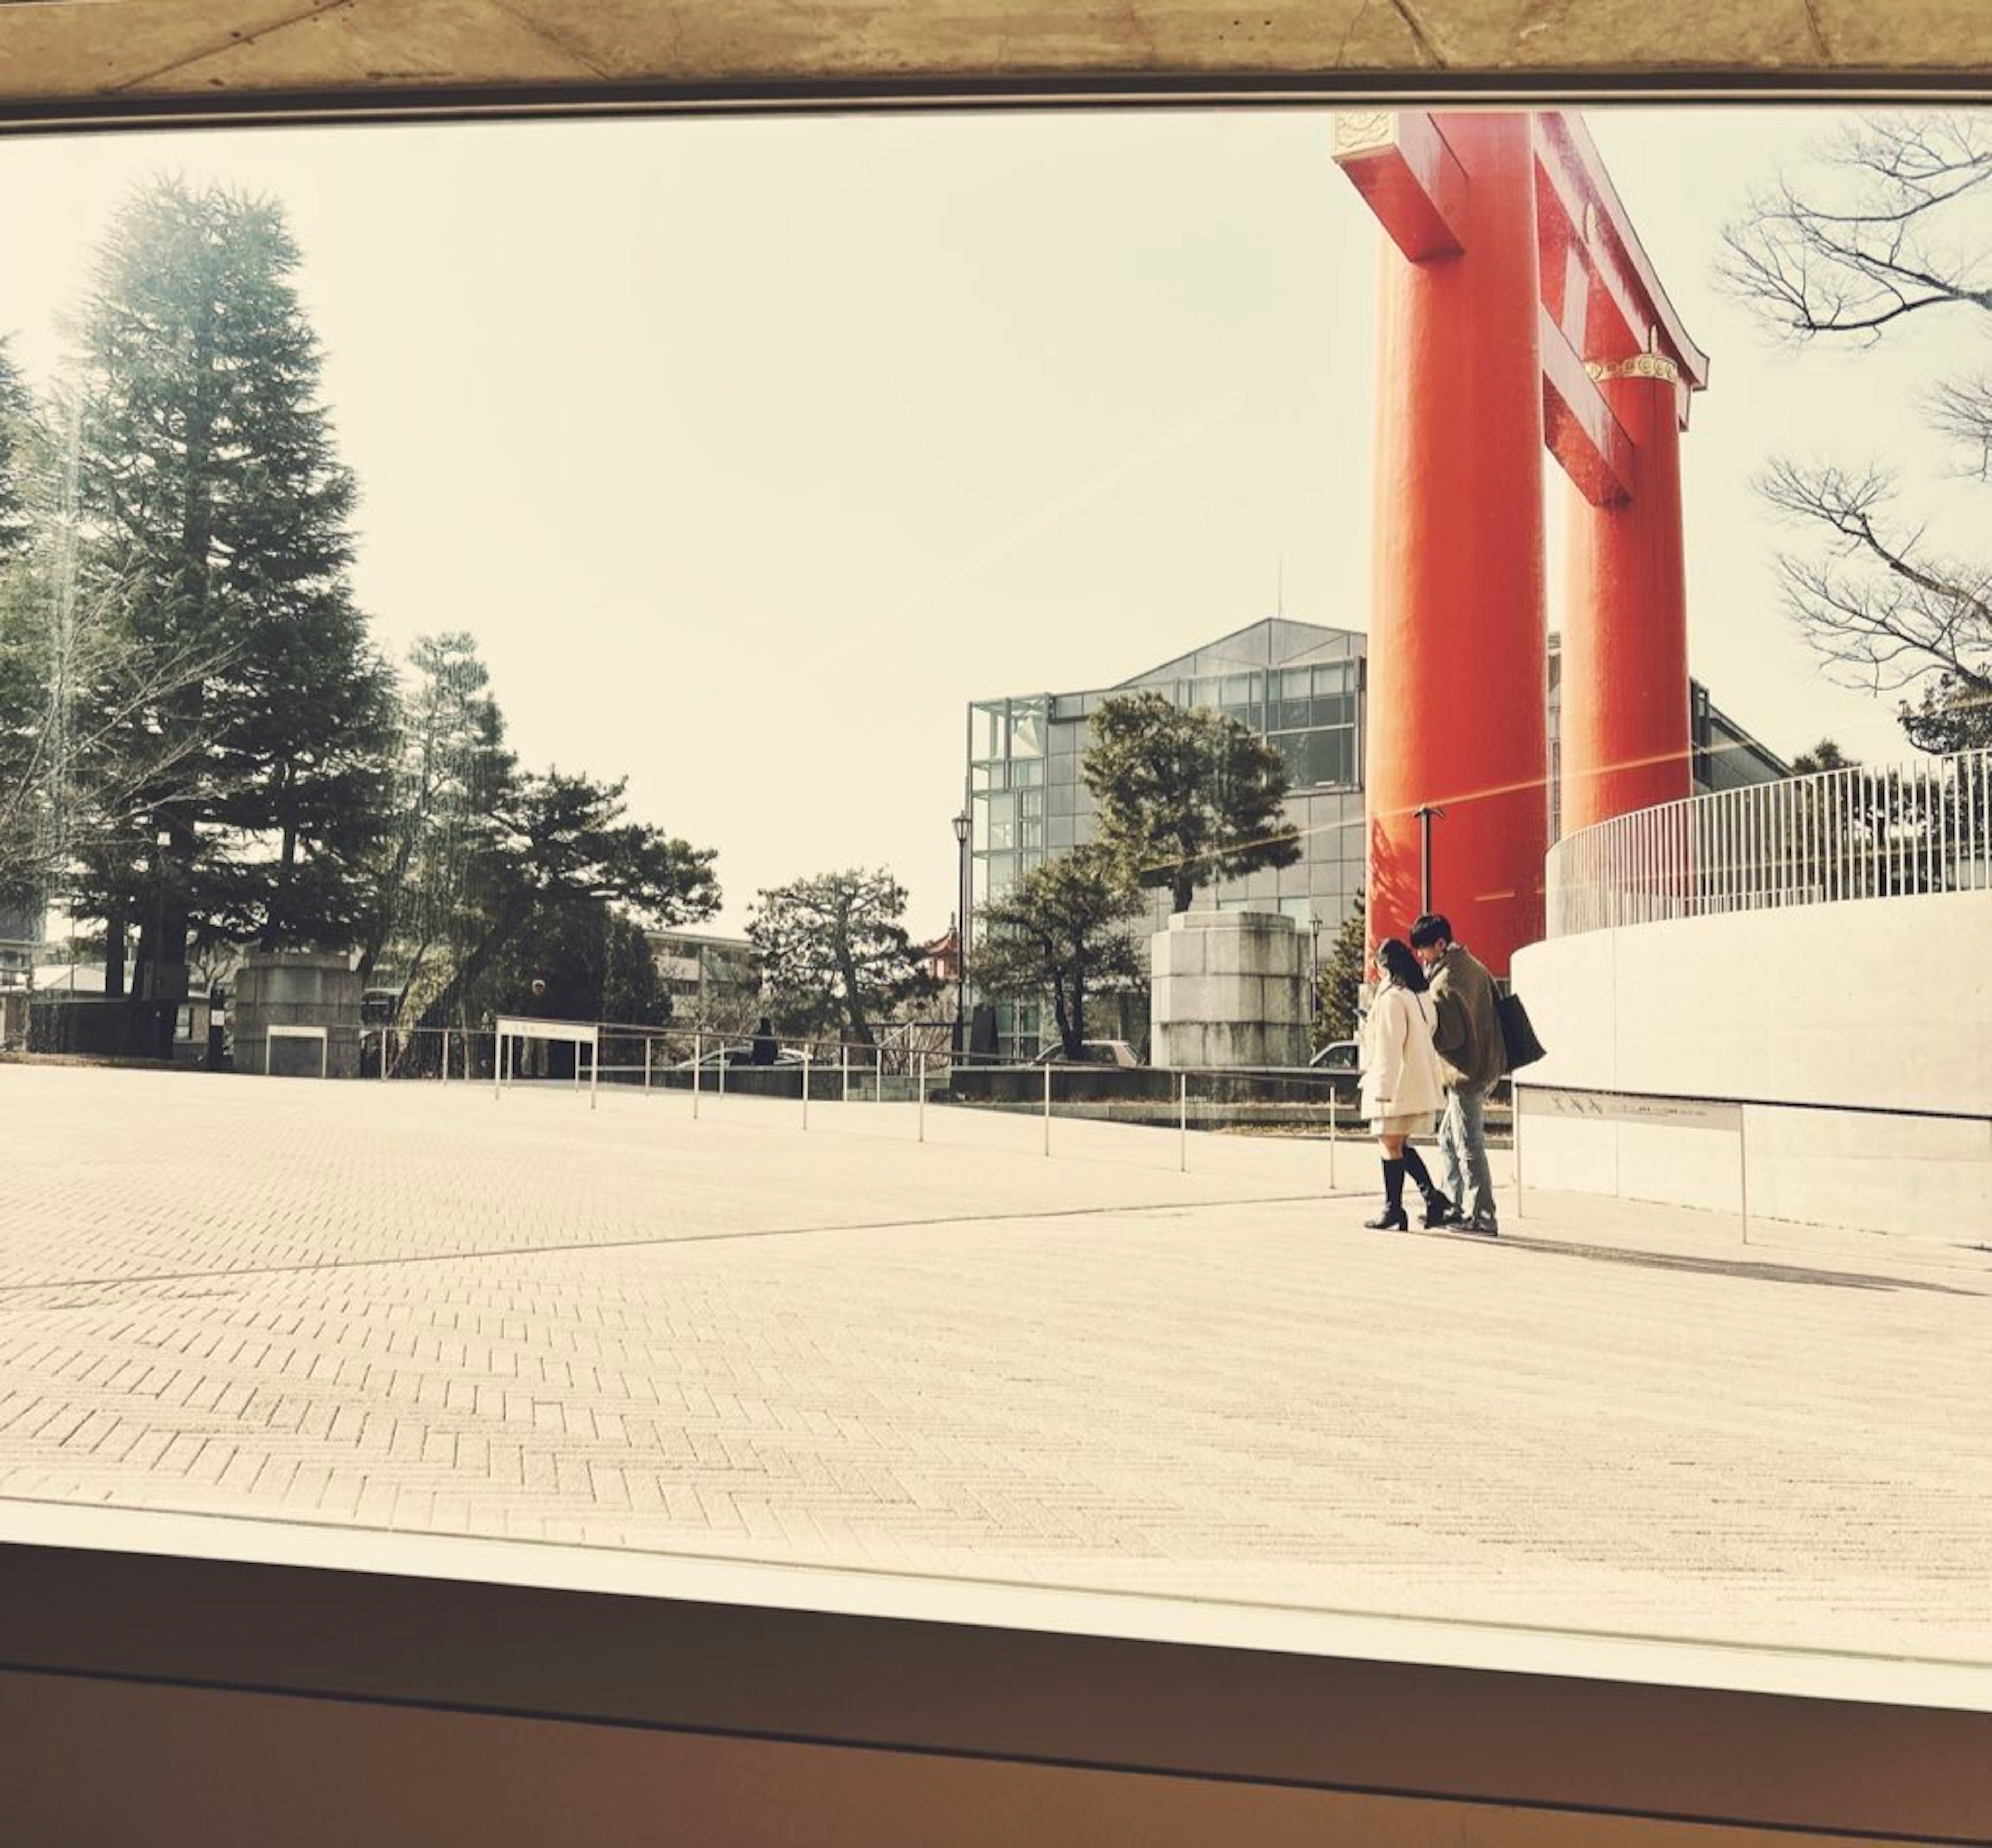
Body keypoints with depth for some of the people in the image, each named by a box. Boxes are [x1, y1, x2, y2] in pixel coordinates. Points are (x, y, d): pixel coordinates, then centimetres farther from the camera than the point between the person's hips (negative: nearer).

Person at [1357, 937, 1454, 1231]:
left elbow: (1388, 1047, -19)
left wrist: (1383, 1089, -18)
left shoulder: (1391, 999, -16)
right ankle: (1434, 1198, 10)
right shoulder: (1421, 996, 12)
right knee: (1400, 1146, 16)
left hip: (1397, 1087, -9)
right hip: (1420, 1085, 9)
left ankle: (1393, 1211, 6)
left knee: (1392, 1146, 0)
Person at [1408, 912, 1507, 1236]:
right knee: (1449, 1140, 18)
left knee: (1469, 1147, -2)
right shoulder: (1474, 967, 10)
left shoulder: (1444, 983, -18)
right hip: (1488, 1066, 10)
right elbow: (1491, 1013, 15)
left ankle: (1482, 1218, 4)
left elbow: (1450, 1035, -22)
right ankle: (1461, 1208, 22)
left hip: (1466, 1073, -10)